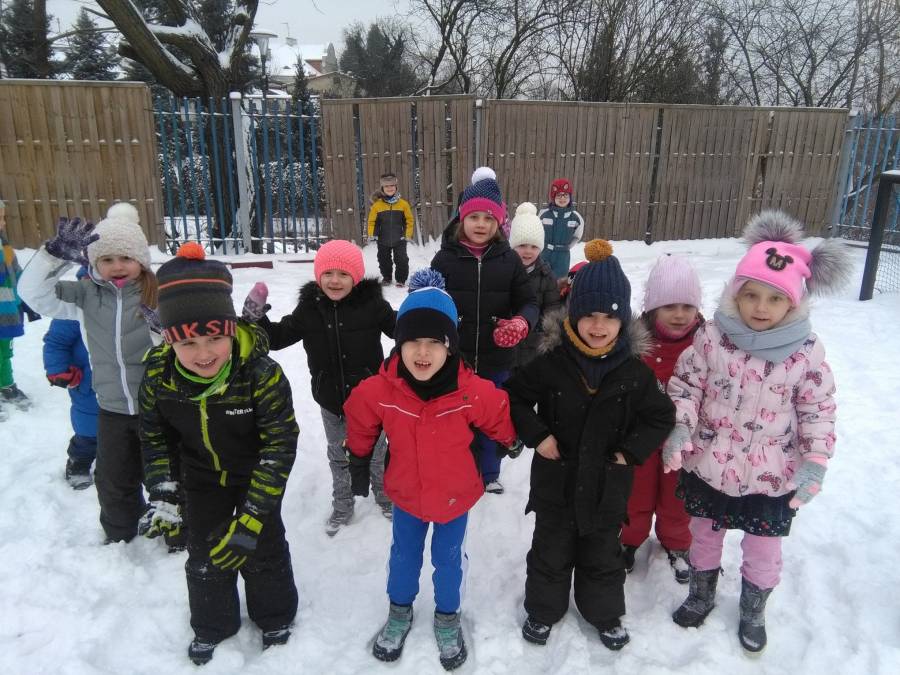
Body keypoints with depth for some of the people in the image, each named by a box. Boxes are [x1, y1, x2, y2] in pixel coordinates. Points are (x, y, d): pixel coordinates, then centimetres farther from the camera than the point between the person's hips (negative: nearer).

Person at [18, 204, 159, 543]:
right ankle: (119, 537, 45)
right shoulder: (86, 295, -4)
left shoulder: (160, 294, -16)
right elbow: (34, 292, -12)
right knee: (113, 481, 21)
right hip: (112, 408, 4)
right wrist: (57, 254, -25)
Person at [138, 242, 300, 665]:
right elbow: (154, 437, -4)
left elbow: (280, 444, -29)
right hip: (202, 479, 3)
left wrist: (252, 517, -30)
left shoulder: (262, 374, -36)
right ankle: (212, 625, 45)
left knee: (263, 550, 11)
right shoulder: (158, 376, -23)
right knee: (204, 555, 18)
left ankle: (274, 616, 41)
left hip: (256, 475, -3)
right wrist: (165, 497, -11)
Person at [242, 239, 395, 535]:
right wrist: (255, 317, -18)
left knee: (376, 451, 20)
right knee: (339, 455, 22)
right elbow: (278, 336, -2)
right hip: (330, 400, 3)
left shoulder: (372, 303, -15)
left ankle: (385, 495, 46)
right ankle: (342, 506, 43)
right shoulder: (309, 307, -7)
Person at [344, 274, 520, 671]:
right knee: (404, 555, 23)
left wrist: (512, 444, 10)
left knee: (449, 559, 20)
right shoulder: (378, 391, -26)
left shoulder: (474, 393, -30)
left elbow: (500, 420, -8)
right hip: (406, 494, 1)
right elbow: (360, 426, -4)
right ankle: (400, 611, 51)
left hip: (455, 496, -1)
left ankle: (447, 617, 48)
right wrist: (359, 463, 9)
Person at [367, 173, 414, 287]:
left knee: (402, 260, 1)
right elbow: (372, 221, 1)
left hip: (399, 240, -1)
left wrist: (408, 234, -4)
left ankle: (401, 279, 17)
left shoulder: (403, 203, -5)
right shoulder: (377, 204, -6)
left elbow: (409, 220, 1)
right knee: (384, 260, 14)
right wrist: (372, 234, -7)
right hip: (383, 240, 1)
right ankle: (386, 277, 34)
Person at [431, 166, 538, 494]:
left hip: (496, 360, 1)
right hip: (453, 359, -1)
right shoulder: (445, 258, -6)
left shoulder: (509, 259, -3)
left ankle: (488, 475, 43)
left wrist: (520, 324, -21)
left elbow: (529, 302, 1)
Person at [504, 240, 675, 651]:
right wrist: (536, 435, -14)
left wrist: (632, 451, -8)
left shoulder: (634, 370, -11)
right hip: (557, 477, -1)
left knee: (603, 554, 21)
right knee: (551, 550, 17)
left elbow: (661, 416, 1)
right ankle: (543, 610, 40)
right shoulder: (550, 362, -16)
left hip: (608, 481, 1)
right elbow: (514, 396, -4)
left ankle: (605, 613, 44)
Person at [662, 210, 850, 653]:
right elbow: (686, 384, -5)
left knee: (763, 548, 18)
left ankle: (753, 612, 45)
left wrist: (815, 461, -10)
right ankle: (700, 594, 48)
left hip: (772, 476, 0)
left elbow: (818, 410, -3)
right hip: (708, 466, 1)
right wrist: (679, 429, -18)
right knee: (704, 534, 21)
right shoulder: (711, 338, -13)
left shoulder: (806, 352, -12)